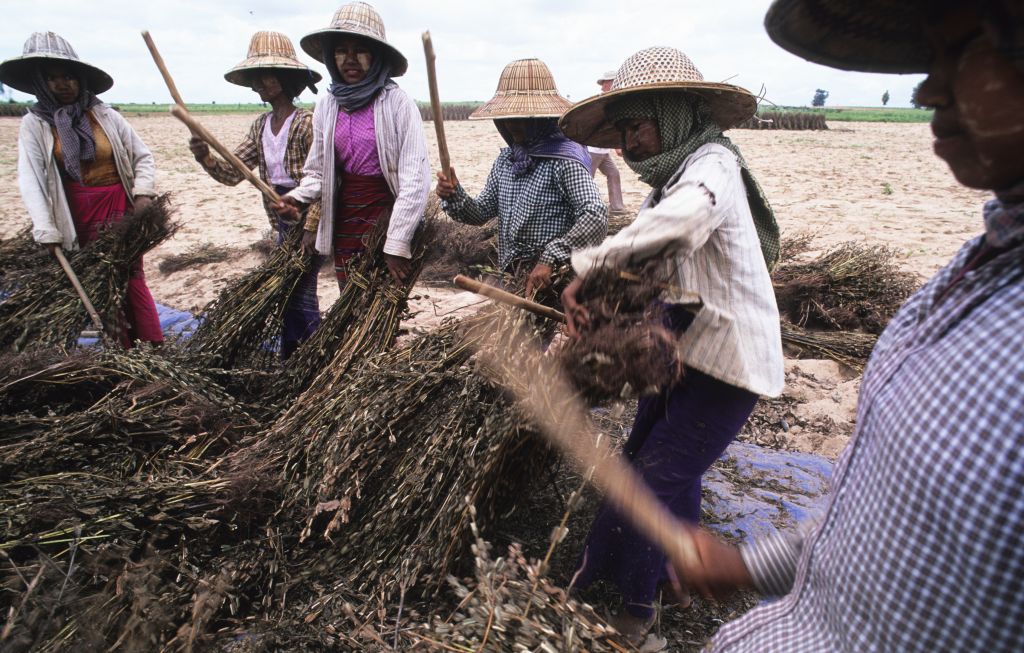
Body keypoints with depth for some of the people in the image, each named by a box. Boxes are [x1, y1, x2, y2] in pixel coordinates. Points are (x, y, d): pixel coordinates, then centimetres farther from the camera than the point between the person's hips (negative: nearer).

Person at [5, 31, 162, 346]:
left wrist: (143, 193, -14)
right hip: (79, 215, 1)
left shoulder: (106, 116, -1)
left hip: (120, 208, -1)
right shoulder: (35, 124, -2)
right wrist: (47, 232, -17)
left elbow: (143, 156, 3)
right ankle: (122, 351, 17)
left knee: (132, 276, -1)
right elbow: (30, 179, -8)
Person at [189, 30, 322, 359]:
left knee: (299, 296, -4)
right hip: (283, 223, 8)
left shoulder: (306, 123, -14)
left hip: (309, 220, -8)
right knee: (291, 295, 15)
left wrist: (307, 233, -22)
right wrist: (206, 158, -13)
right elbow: (232, 172, 8)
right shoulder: (260, 126, 10)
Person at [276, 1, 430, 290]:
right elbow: (318, 172, 13)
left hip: (388, 216, -4)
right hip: (344, 222, 5)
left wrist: (397, 244, -19)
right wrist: (298, 197, -9)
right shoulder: (326, 106, 5)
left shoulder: (398, 103, -10)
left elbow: (415, 179, -15)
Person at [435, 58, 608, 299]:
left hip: (552, 282, -6)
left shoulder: (564, 159, -14)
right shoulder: (506, 158, 9)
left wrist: (550, 259, -32)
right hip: (510, 279, 6)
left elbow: (595, 217, -25)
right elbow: (481, 213, 13)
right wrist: (454, 196, -7)